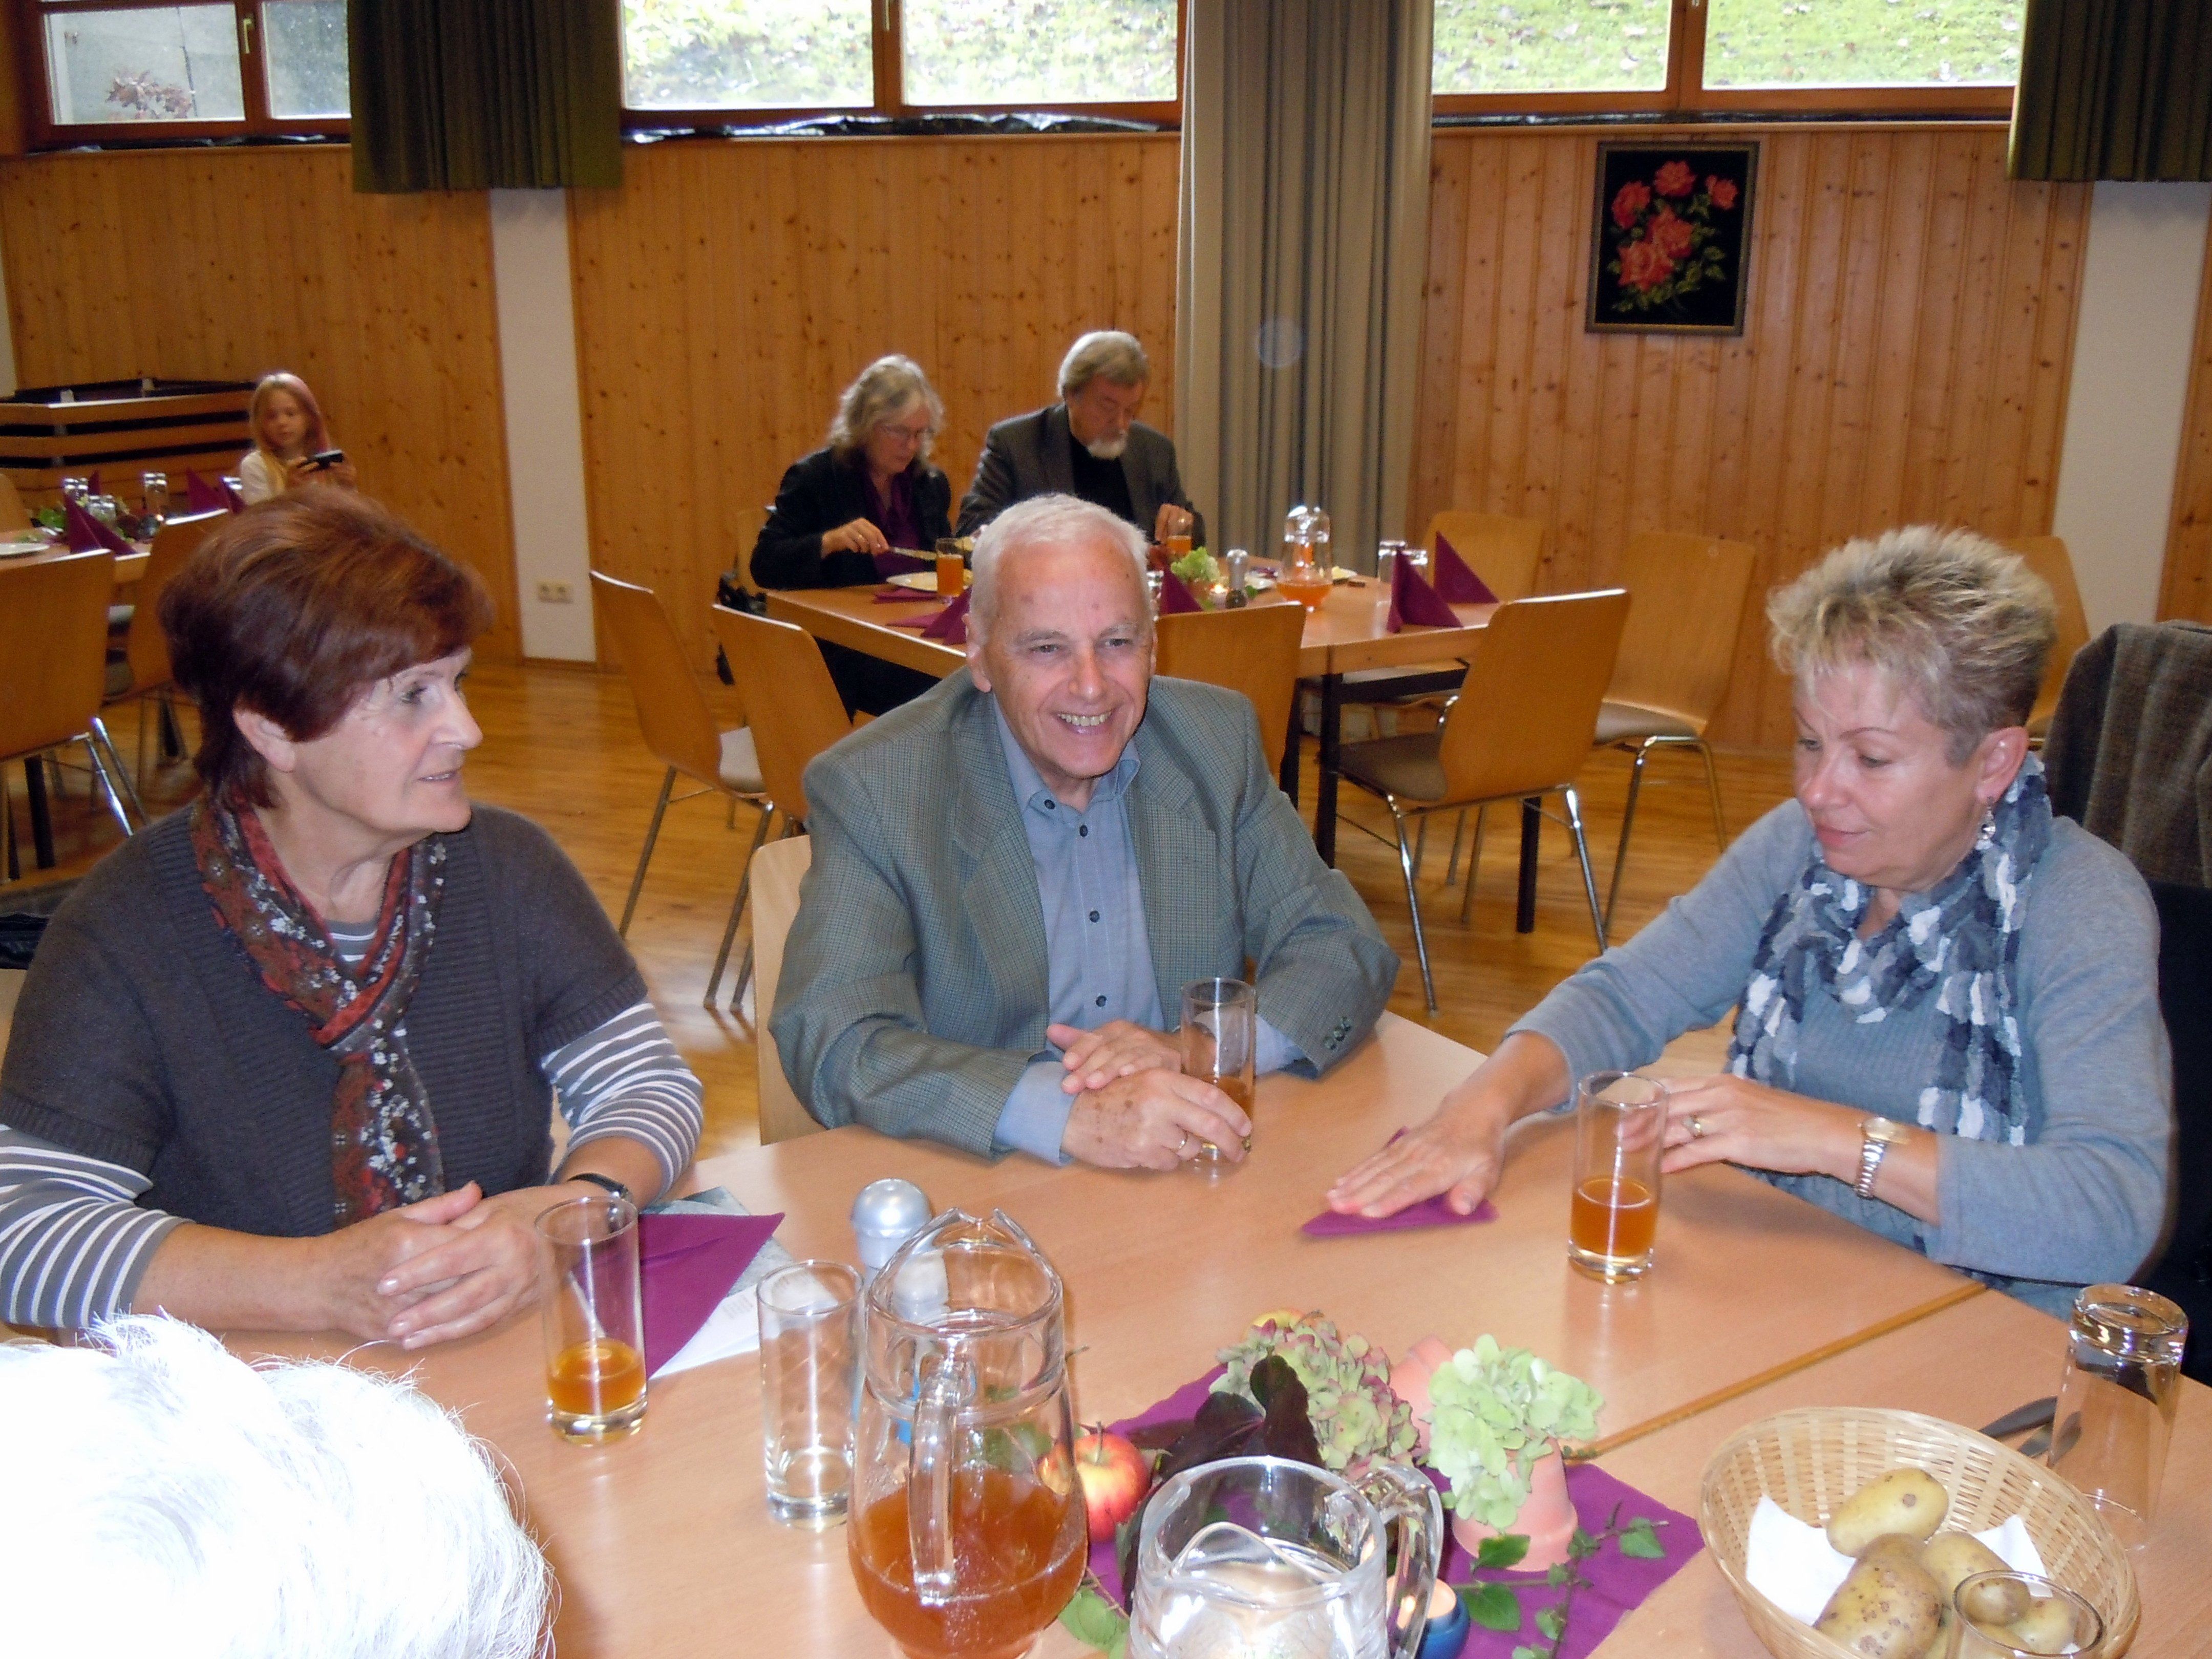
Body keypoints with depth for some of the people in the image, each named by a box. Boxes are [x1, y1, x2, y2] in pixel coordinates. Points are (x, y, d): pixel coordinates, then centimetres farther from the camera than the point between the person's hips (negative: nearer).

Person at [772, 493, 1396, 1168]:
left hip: (1200, 1181, 3)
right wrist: (1064, 1112, -33)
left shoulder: (1217, 739, 1)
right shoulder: (872, 789, -10)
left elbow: (1345, 948, 2)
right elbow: (830, 1043, -19)